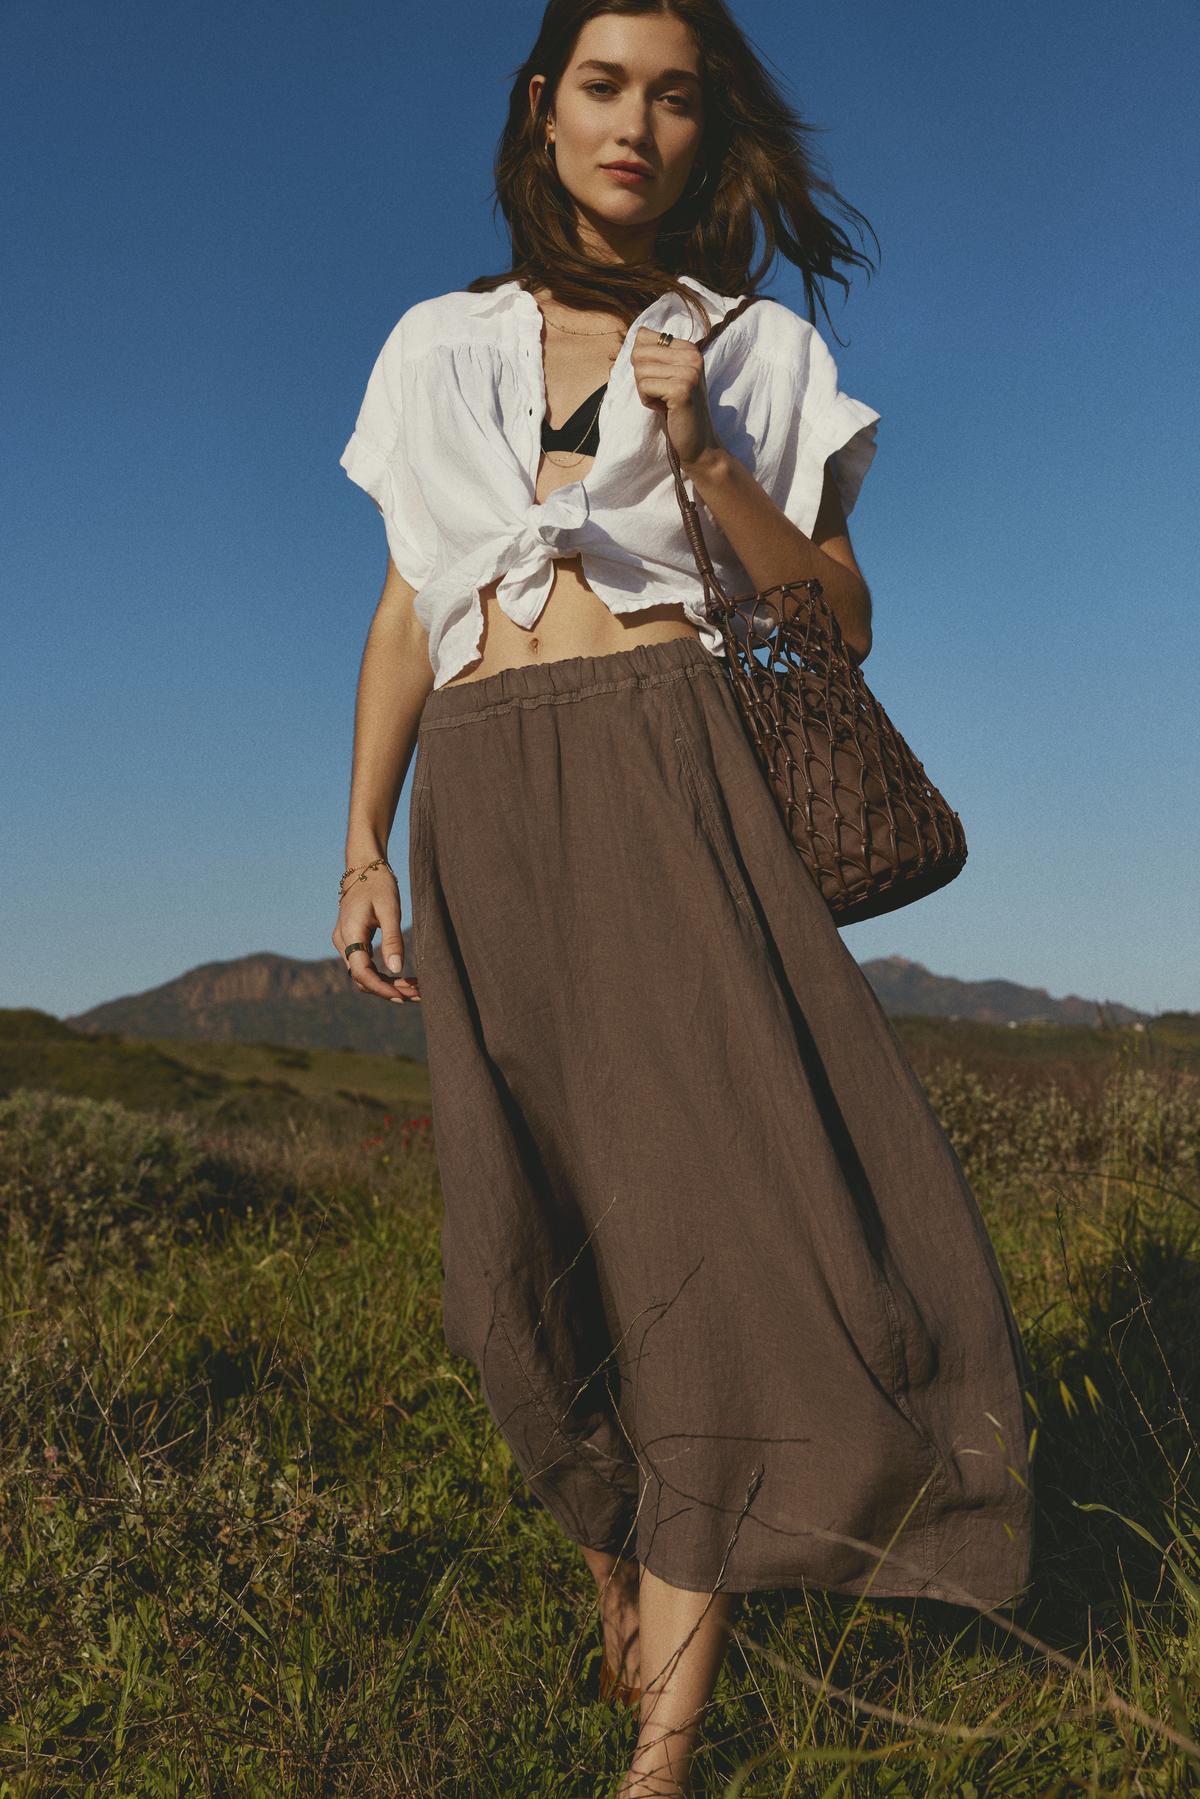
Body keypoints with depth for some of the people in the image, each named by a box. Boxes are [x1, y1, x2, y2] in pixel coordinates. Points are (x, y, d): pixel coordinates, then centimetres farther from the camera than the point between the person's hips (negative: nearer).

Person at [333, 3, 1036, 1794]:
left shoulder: (760, 351, 12)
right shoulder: (445, 349, 17)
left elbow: (841, 619, 7)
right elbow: (409, 610, 15)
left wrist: (706, 459, -8)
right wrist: (362, 847, 7)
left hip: (671, 785, -2)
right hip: (485, 808, 2)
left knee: (716, 1196, -15)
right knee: (543, 1241, -2)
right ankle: (622, 1585, 23)